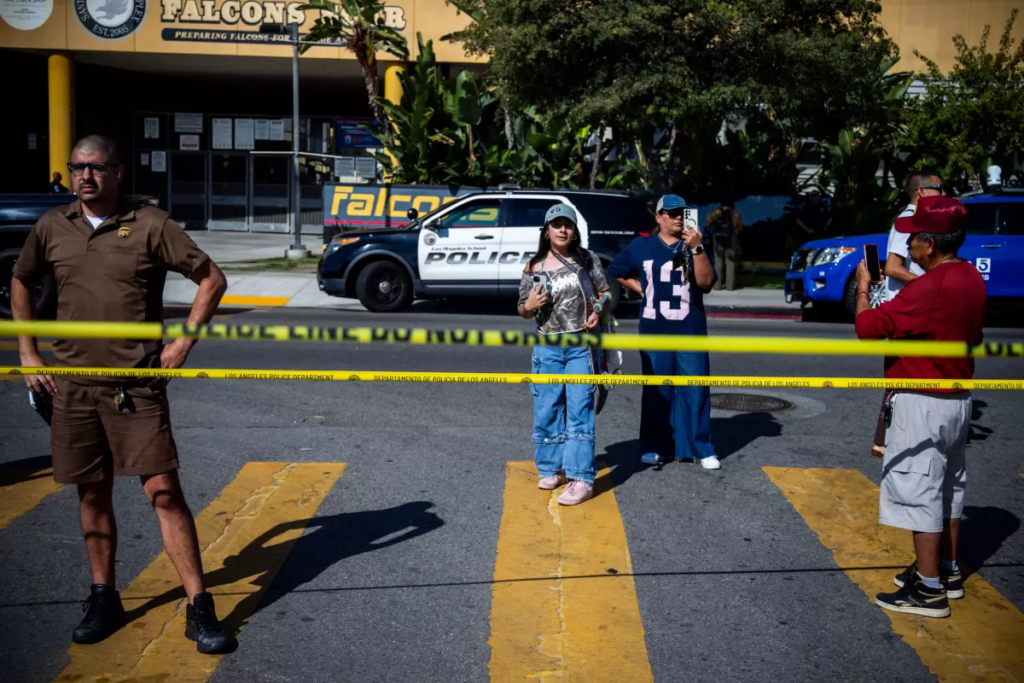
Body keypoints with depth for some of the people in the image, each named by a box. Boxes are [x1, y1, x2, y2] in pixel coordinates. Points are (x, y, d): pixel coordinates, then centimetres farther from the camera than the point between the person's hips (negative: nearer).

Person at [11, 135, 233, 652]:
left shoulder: (149, 225, -4)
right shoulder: (52, 228, 7)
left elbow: (212, 279, -1)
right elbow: (21, 282, 23)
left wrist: (183, 343, -6)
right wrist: (28, 352, 16)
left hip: (137, 385, -4)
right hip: (72, 385, 4)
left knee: (164, 492, -6)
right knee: (92, 495, 12)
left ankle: (199, 608, 0)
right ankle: (104, 599, 28)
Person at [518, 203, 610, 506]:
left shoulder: (588, 259, 2)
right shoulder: (534, 268, 3)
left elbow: (605, 293, 9)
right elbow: (524, 311, 9)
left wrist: (598, 311, -11)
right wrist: (530, 306, -14)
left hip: (582, 346, -2)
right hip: (547, 348, 2)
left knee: (580, 409, -6)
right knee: (547, 409, 7)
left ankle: (581, 478, -8)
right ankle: (551, 469, 23)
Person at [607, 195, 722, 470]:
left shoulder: (695, 246, 2)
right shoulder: (641, 246, 6)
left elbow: (706, 283, -10)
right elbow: (615, 271, 18)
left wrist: (697, 249, -20)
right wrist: (640, 288, 5)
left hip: (691, 331, -1)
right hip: (654, 331, 1)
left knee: (695, 390, 0)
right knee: (656, 391, 8)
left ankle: (701, 449, 7)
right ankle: (655, 447, 16)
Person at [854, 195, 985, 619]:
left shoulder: (931, 286, -24)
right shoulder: (972, 278, 5)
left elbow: (868, 326, -25)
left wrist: (863, 288, -7)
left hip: (922, 404, -10)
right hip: (958, 398, 10)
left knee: (919, 492, -1)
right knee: (948, 487, 19)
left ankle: (929, 591, 5)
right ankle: (948, 572, 33)